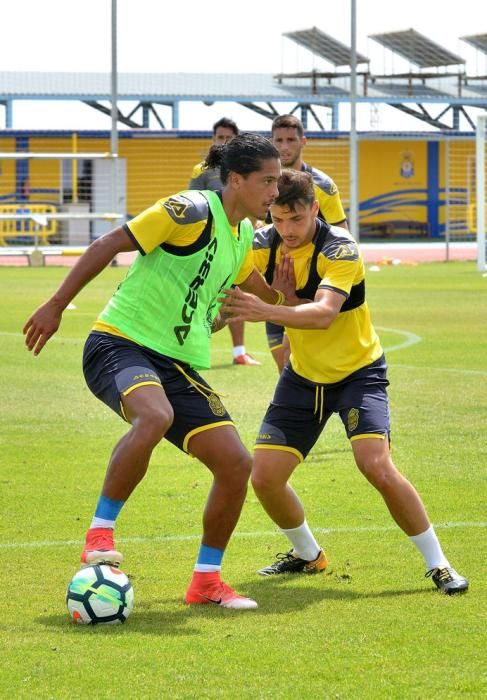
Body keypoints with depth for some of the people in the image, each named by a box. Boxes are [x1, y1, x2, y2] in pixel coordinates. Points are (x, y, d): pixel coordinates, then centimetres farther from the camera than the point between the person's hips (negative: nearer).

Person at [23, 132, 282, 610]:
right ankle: (99, 534, -26)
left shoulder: (243, 237, 13)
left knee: (236, 464, -6)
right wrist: (56, 307, -13)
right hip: (121, 343, -8)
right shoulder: (194, 211, -13)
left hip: (180, 366, 8)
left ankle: (206, 580, 10)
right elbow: (109, 245, -12)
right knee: (155, 415, -40)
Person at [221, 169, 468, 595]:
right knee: (264, 476, -4)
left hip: (358, 372, -5)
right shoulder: (264, 244, -8)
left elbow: (324, 314, -41)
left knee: (377, 467, -25)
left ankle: (438, 564, -8)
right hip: (302, 375, 5)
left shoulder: (340, 249, -26)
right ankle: (307, 554, 25)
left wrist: (267, 311, -58)